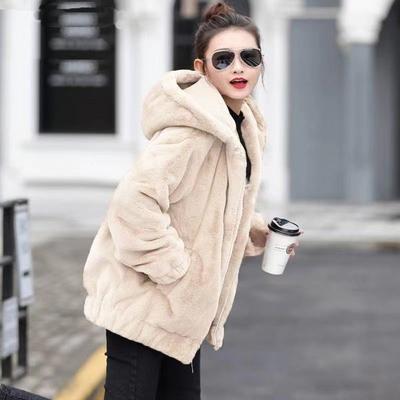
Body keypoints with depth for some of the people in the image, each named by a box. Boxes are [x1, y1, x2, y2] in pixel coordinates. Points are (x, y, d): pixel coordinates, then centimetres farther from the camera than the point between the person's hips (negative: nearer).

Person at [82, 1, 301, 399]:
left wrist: (255, 232, 6)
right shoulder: (193, 127, -22)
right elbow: (134, 199, -31)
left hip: (180, 304, 9)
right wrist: (173, 267, -24)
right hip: (143, 299, -9)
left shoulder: (244, 127, 8)